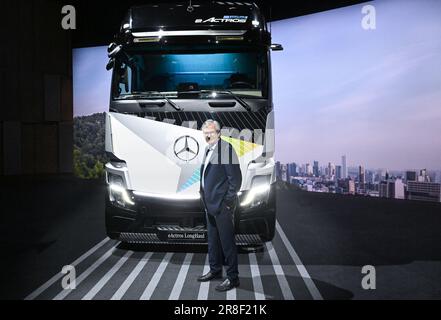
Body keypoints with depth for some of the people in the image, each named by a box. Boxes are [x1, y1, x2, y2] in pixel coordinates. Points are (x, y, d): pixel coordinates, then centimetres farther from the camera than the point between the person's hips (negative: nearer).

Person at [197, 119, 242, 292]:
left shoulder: (226, 149, -15)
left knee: (227, 241, -1)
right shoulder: (208, 149, 13)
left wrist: (228, 201, -16)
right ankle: (215, 270, 34)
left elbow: (235, 177, -17)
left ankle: (233, 277, 10)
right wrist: (204, 197, 16)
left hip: (222, 205, -9)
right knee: (212, 240, 19)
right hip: (210, 204, 9)